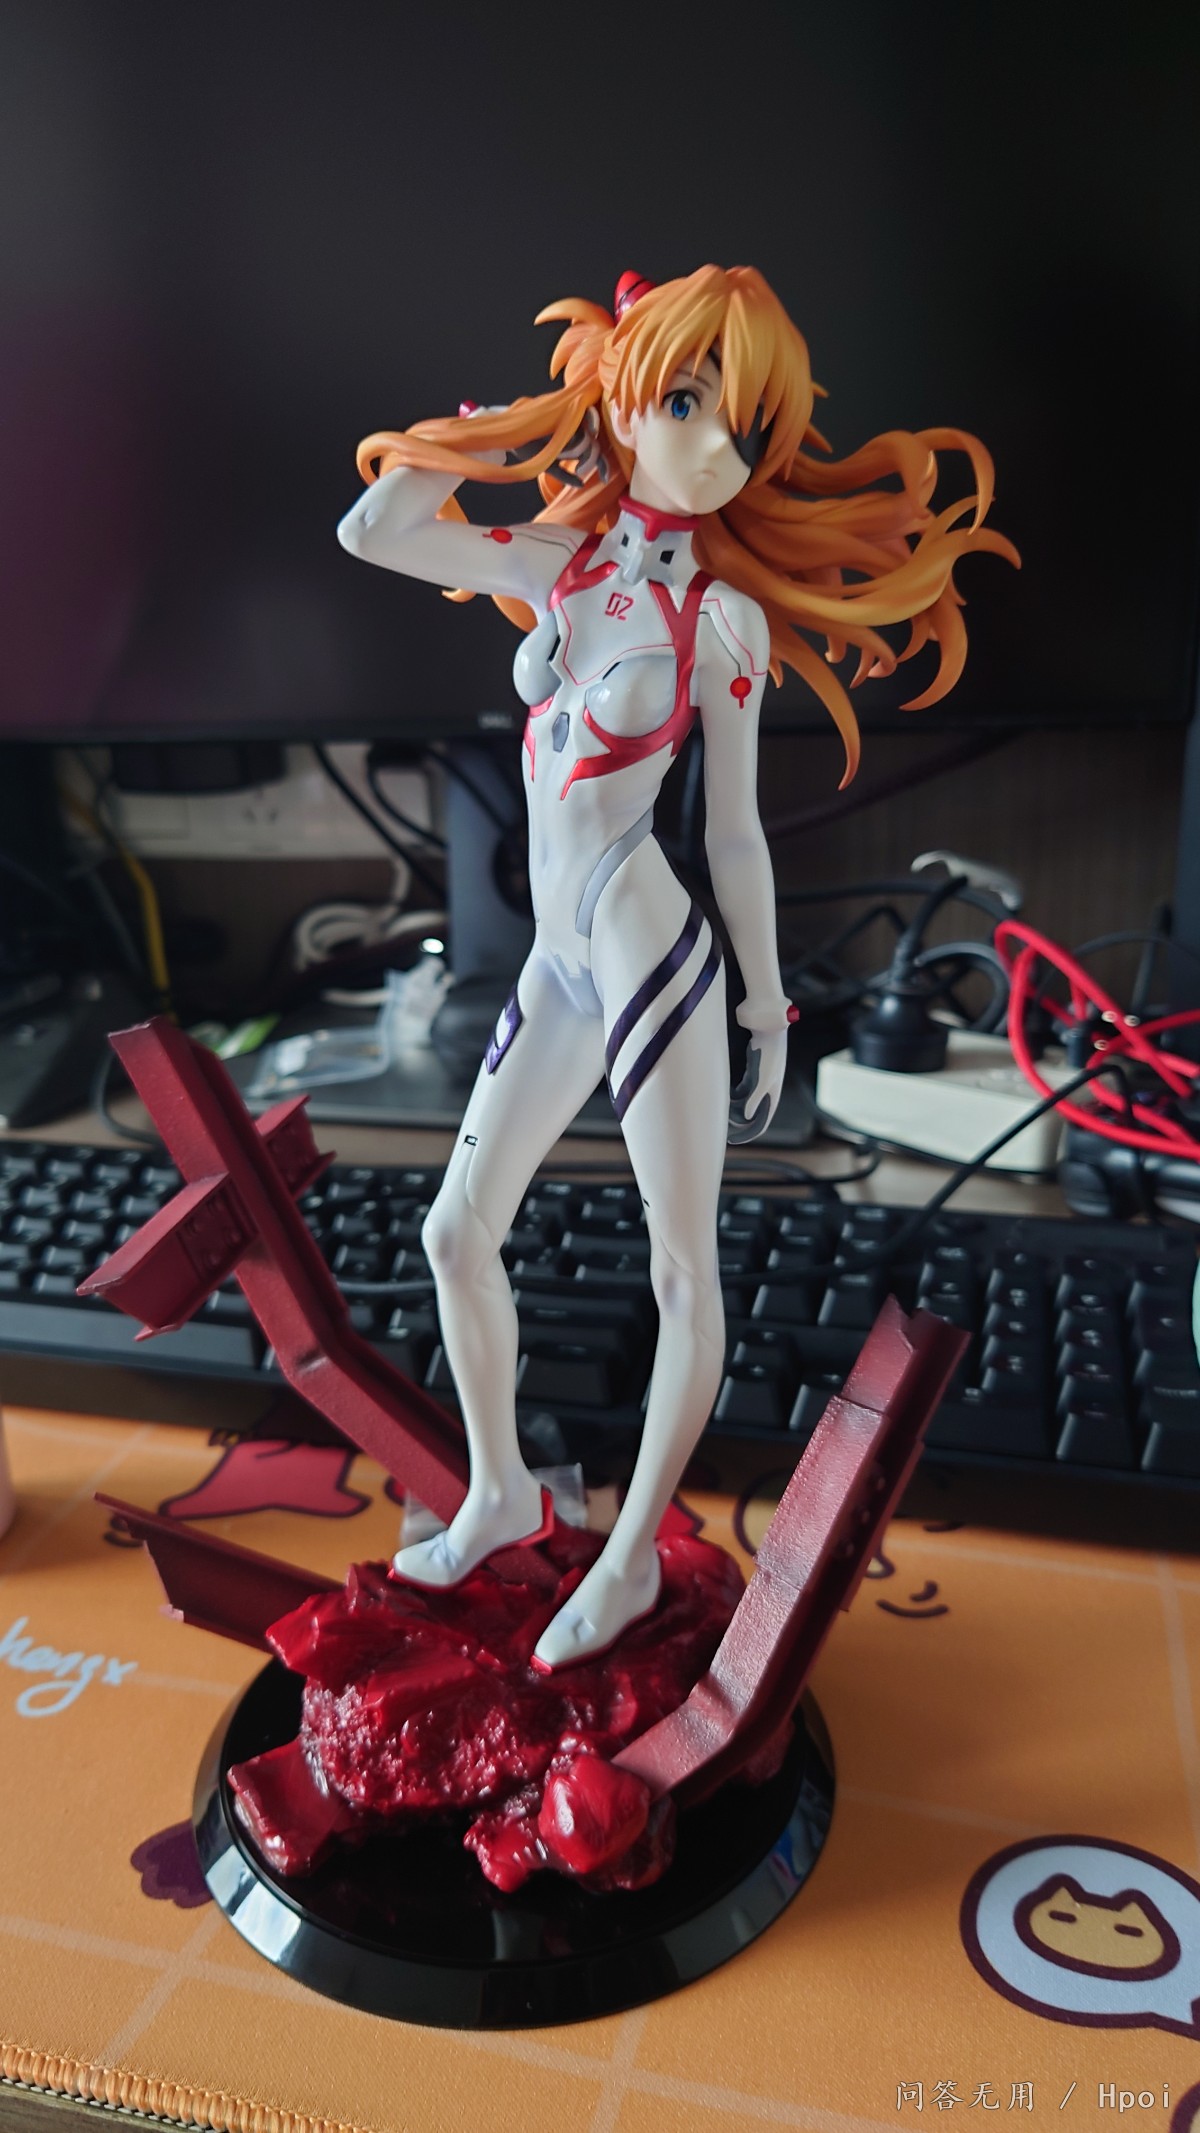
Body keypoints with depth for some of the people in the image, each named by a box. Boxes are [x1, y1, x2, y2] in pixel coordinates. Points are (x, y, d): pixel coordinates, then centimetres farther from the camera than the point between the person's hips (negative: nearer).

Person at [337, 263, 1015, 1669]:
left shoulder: (722, 616, -3)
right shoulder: (559, 563, 9)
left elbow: (734, 831, -1)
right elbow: (372, 528, 7)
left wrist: (770, 1012, 2)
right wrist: (533, 417, 9)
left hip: (650, 956, -5)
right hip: (560, 966, 6)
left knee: (683, 1275, 2)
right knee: (456, 1233, 12)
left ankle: (631, 1561, 21)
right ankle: (499, 1493, 32)